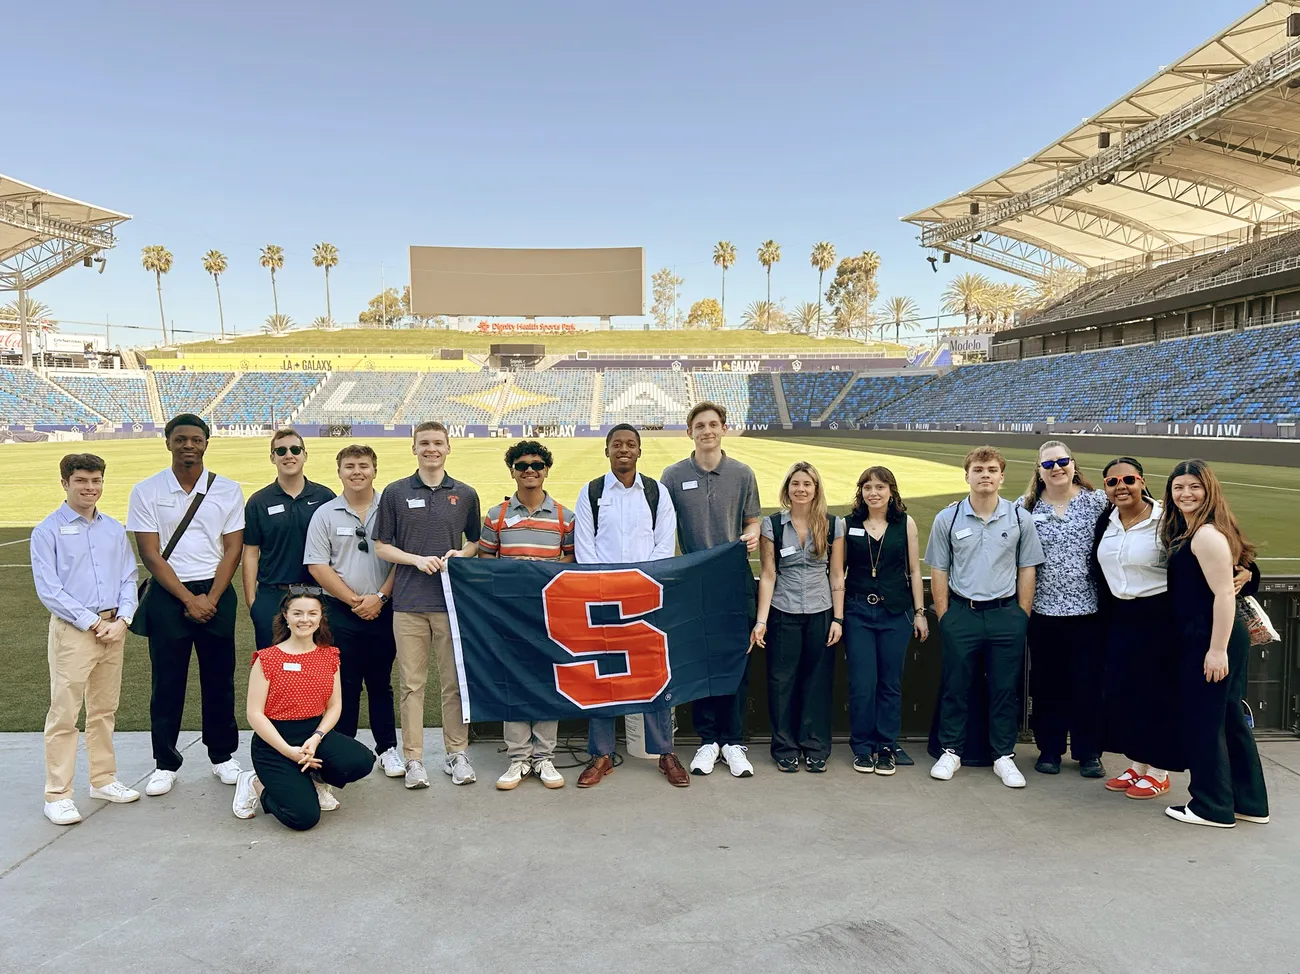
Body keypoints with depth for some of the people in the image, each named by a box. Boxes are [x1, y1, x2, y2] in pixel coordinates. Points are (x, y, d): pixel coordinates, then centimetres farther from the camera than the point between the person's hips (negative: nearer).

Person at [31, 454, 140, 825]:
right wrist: (92, 623, -12)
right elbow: (48, 589, -10)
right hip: (72, 631, -4)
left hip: (113, 628, 5)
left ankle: (103, 779, 27)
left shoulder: (115, 529, 8)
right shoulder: (48, 531, -5)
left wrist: (122, 618, -6)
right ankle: (58, 795, 8)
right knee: (64, 715, -1)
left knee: (105, 710, 15)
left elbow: (128, 579, 9)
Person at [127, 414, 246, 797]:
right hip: (167, 594, -1)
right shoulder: (146, 491, -1)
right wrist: (188, 599, -11)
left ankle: (223, 755, 21)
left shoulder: (227, 490, 2)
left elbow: (232, 549, 0)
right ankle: (166, 763, 18)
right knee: (167, 681, 5)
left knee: (219, 678, 7)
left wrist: (210, 599, -9)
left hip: (216, 592, 1)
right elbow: (150, 554, -5)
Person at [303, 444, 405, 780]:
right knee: (344, 684, 5)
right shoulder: (325, 513, 3)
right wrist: (354, 600, -9)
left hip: (383, 610, 0)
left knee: (381, 683, 9)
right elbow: (318, 566, -2)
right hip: (340, 612, 0)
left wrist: (379, 596, -11)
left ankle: (387, 749, 18)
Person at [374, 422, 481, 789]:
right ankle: (413, 759, 12)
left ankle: (457, 753, 17)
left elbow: (475, 541, 16)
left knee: (454, 681, 5)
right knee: (411, 683, 4)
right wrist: (418, 559, -10)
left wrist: (461, 554, -6)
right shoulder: (395, 493, 4)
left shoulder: (465, 494, 8)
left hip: (452, 600, 1)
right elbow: (381, 547, 5)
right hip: (409, 602, -1)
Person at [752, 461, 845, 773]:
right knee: (782, 681, 3)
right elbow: (768, 575, -1)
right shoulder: (772, 525, 0)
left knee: (817, 681, 5)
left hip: (821, 613, 1)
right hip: (783, 614, 0)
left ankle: (815, 748, 18)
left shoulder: (834, 525, 2)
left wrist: (838, 618, 0)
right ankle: (785, 749, 16)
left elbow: (837, 575, 5)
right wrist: (761, 620, -6)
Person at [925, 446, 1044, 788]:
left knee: (1005, 689, 8)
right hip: (961, 613, 0)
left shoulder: (1019, 518, 1)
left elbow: (1027, 569, 5)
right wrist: (944, 617, -1)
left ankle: (1004, 756, 20)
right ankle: (950, 752, 20)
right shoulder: (947, 519, -1)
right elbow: (939, 571, 3)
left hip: (1006, 614, 1)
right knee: (955, 687, 7)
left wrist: (1022, 616, 0)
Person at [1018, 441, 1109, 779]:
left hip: (1088, 608, -1)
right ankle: (1049, 749, 23)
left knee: (1088, 683, 6)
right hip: (1043, 609, 1)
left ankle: (1088, 752, 21)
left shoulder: (1097, 501, -1)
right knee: (1047, 683, 9)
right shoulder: (1026, 507, 2)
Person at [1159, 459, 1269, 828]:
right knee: (1229, 720, 16)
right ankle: (1249, 803, 27)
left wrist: (1218, 649, -24)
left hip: (1210, 640, -10)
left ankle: (1212, 807, 13)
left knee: (1202, 721, 1)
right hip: (1205, 639, 10)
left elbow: (1225, 594, -22)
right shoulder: (1188, 532, 14)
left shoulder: (1207, 534, -17)